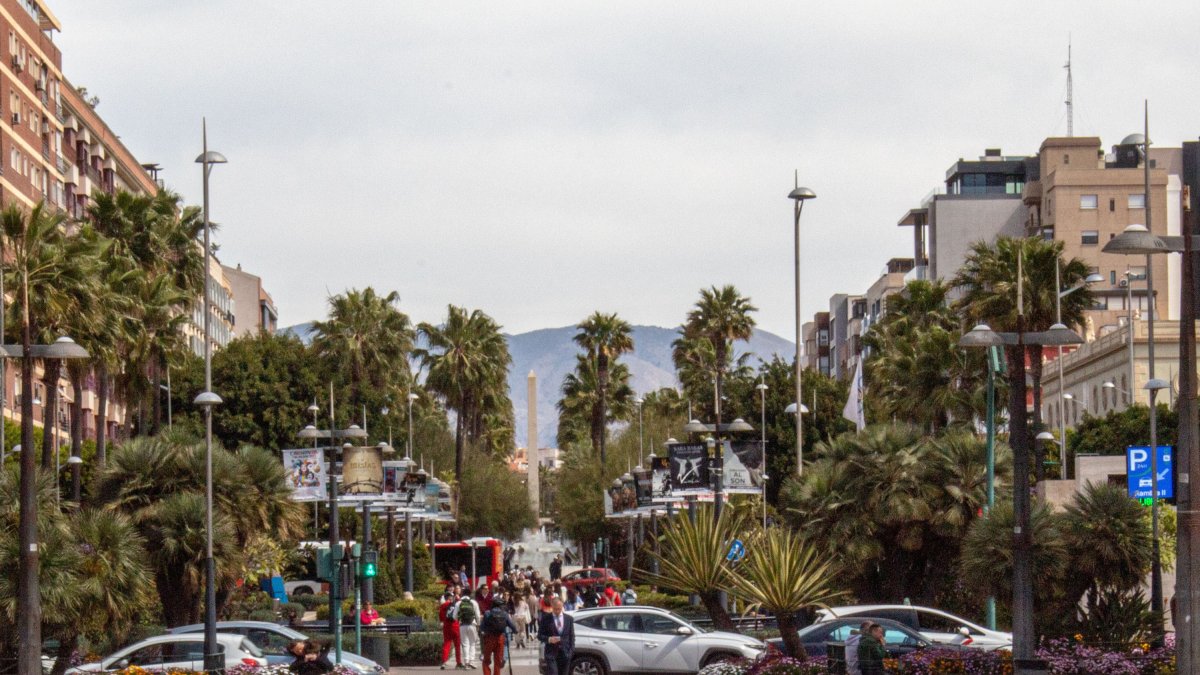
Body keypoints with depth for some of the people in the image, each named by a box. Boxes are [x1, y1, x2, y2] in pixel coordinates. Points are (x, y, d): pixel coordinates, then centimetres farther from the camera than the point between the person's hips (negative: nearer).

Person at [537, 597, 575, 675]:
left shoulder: (569, 618, 8)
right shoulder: (546, 618, -1)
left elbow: (572, 636, 11)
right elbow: (540, 635, 2)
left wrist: (571, 650, 0)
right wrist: (549, 639, -17)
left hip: (565, 654, 3)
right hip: (551, 653, -3)